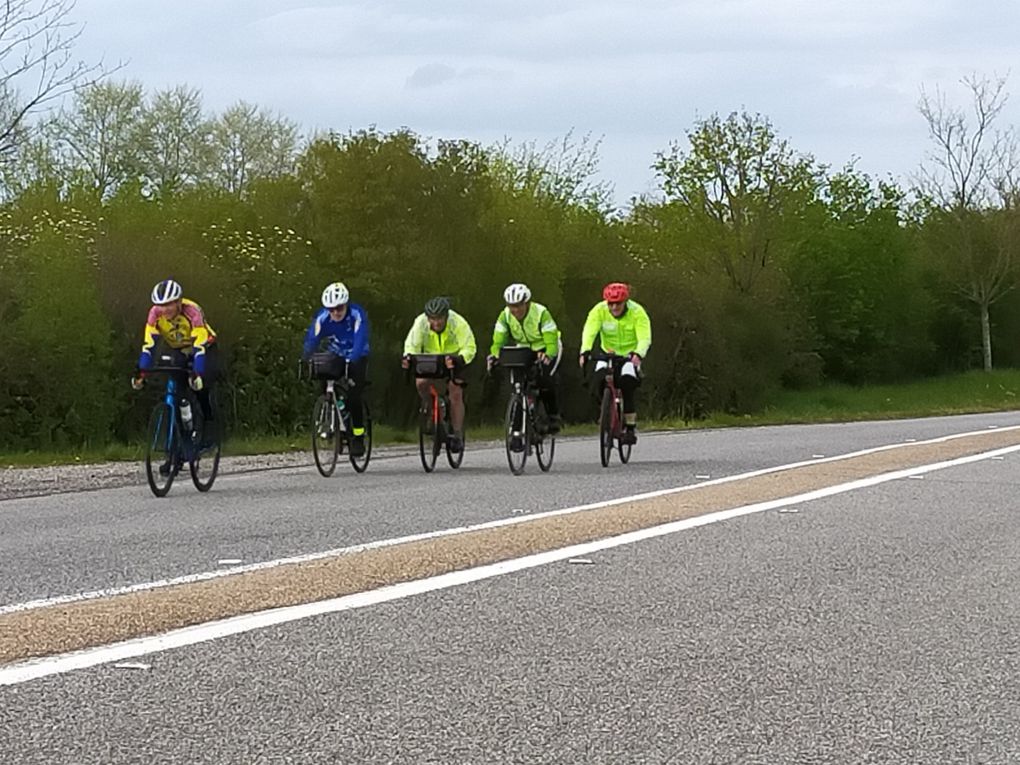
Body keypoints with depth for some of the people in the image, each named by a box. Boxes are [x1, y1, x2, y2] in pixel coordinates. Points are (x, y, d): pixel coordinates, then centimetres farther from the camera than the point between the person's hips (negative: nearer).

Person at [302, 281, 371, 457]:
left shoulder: (357, 314, -26)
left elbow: (360, 340, -38)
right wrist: (305, 359, -36)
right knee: (326, 386, -21)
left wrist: (351, 360, -53)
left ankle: (358, 437, -7)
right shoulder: (322, 318, -17)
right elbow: (312, 340, -20)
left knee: (354, 396, -18)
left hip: (357, 358, -3)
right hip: (336, 357, 3)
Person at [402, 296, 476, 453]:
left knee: (456, 393, -14)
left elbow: (469, 348, -33)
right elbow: (412, 344, -23)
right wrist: (408, 357, -47)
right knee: (421, 383, -23)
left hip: (453, 359, -2)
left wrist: (459, 360, -55)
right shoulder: (420, 323, -25)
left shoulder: (458, 323, -31)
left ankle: (458, 435, -6)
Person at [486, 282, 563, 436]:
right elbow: (498, 341, -22)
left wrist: (547, 356, -55)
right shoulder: (505, 316, -18)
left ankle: (554, 415, -6)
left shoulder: (541, 313, -30)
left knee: (545, 380, -26)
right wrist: (494, 355, -43)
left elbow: (551, 342, -34)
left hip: (545, 350, -4)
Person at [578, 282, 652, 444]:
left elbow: (645, 338, -28)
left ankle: (631, 426, -13)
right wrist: (585, 351, -47)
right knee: (599, 378, -24)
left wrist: (638, 354, -49)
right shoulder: (599, 310, -16)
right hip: (608, 354, 2)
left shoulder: (637, 312, -19)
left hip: (631, 355, -2)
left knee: (628, 382, -25)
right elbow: (589, 332, -28)